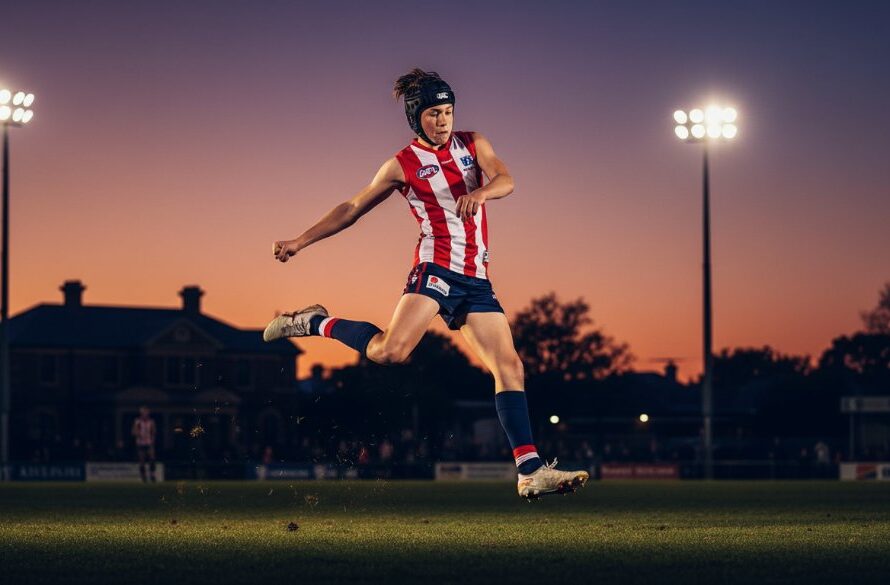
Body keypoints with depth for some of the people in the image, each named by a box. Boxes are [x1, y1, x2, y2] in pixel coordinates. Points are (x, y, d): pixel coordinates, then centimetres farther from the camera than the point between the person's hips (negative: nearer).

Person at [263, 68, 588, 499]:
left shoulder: (473, 144, 11)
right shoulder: (403, 165, 2)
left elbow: (506, 180, -6)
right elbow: (352, 209, 9)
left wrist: (480, 192, -30)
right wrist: (300, 241, 5)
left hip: (476, 279, 4)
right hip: (436, 268, -4)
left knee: (509, 366, -4)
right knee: (390, 351, -25)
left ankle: (530, 470, -5)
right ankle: (316, 324, 0)